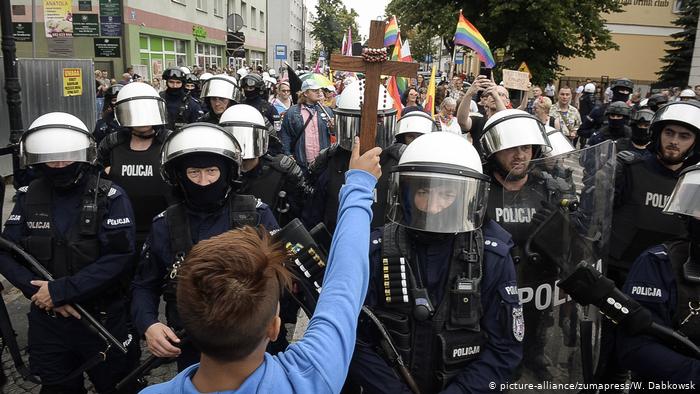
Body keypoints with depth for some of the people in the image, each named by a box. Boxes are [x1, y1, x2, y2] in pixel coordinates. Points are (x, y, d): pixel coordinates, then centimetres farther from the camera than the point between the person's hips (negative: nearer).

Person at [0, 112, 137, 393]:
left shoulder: (110, 198, -14)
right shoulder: (29, 197, -1)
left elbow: (118, 257, -22)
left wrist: (60, 291, -22)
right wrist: (39, 291, -16)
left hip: (103, 319, -3)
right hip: (46, 321, 4)